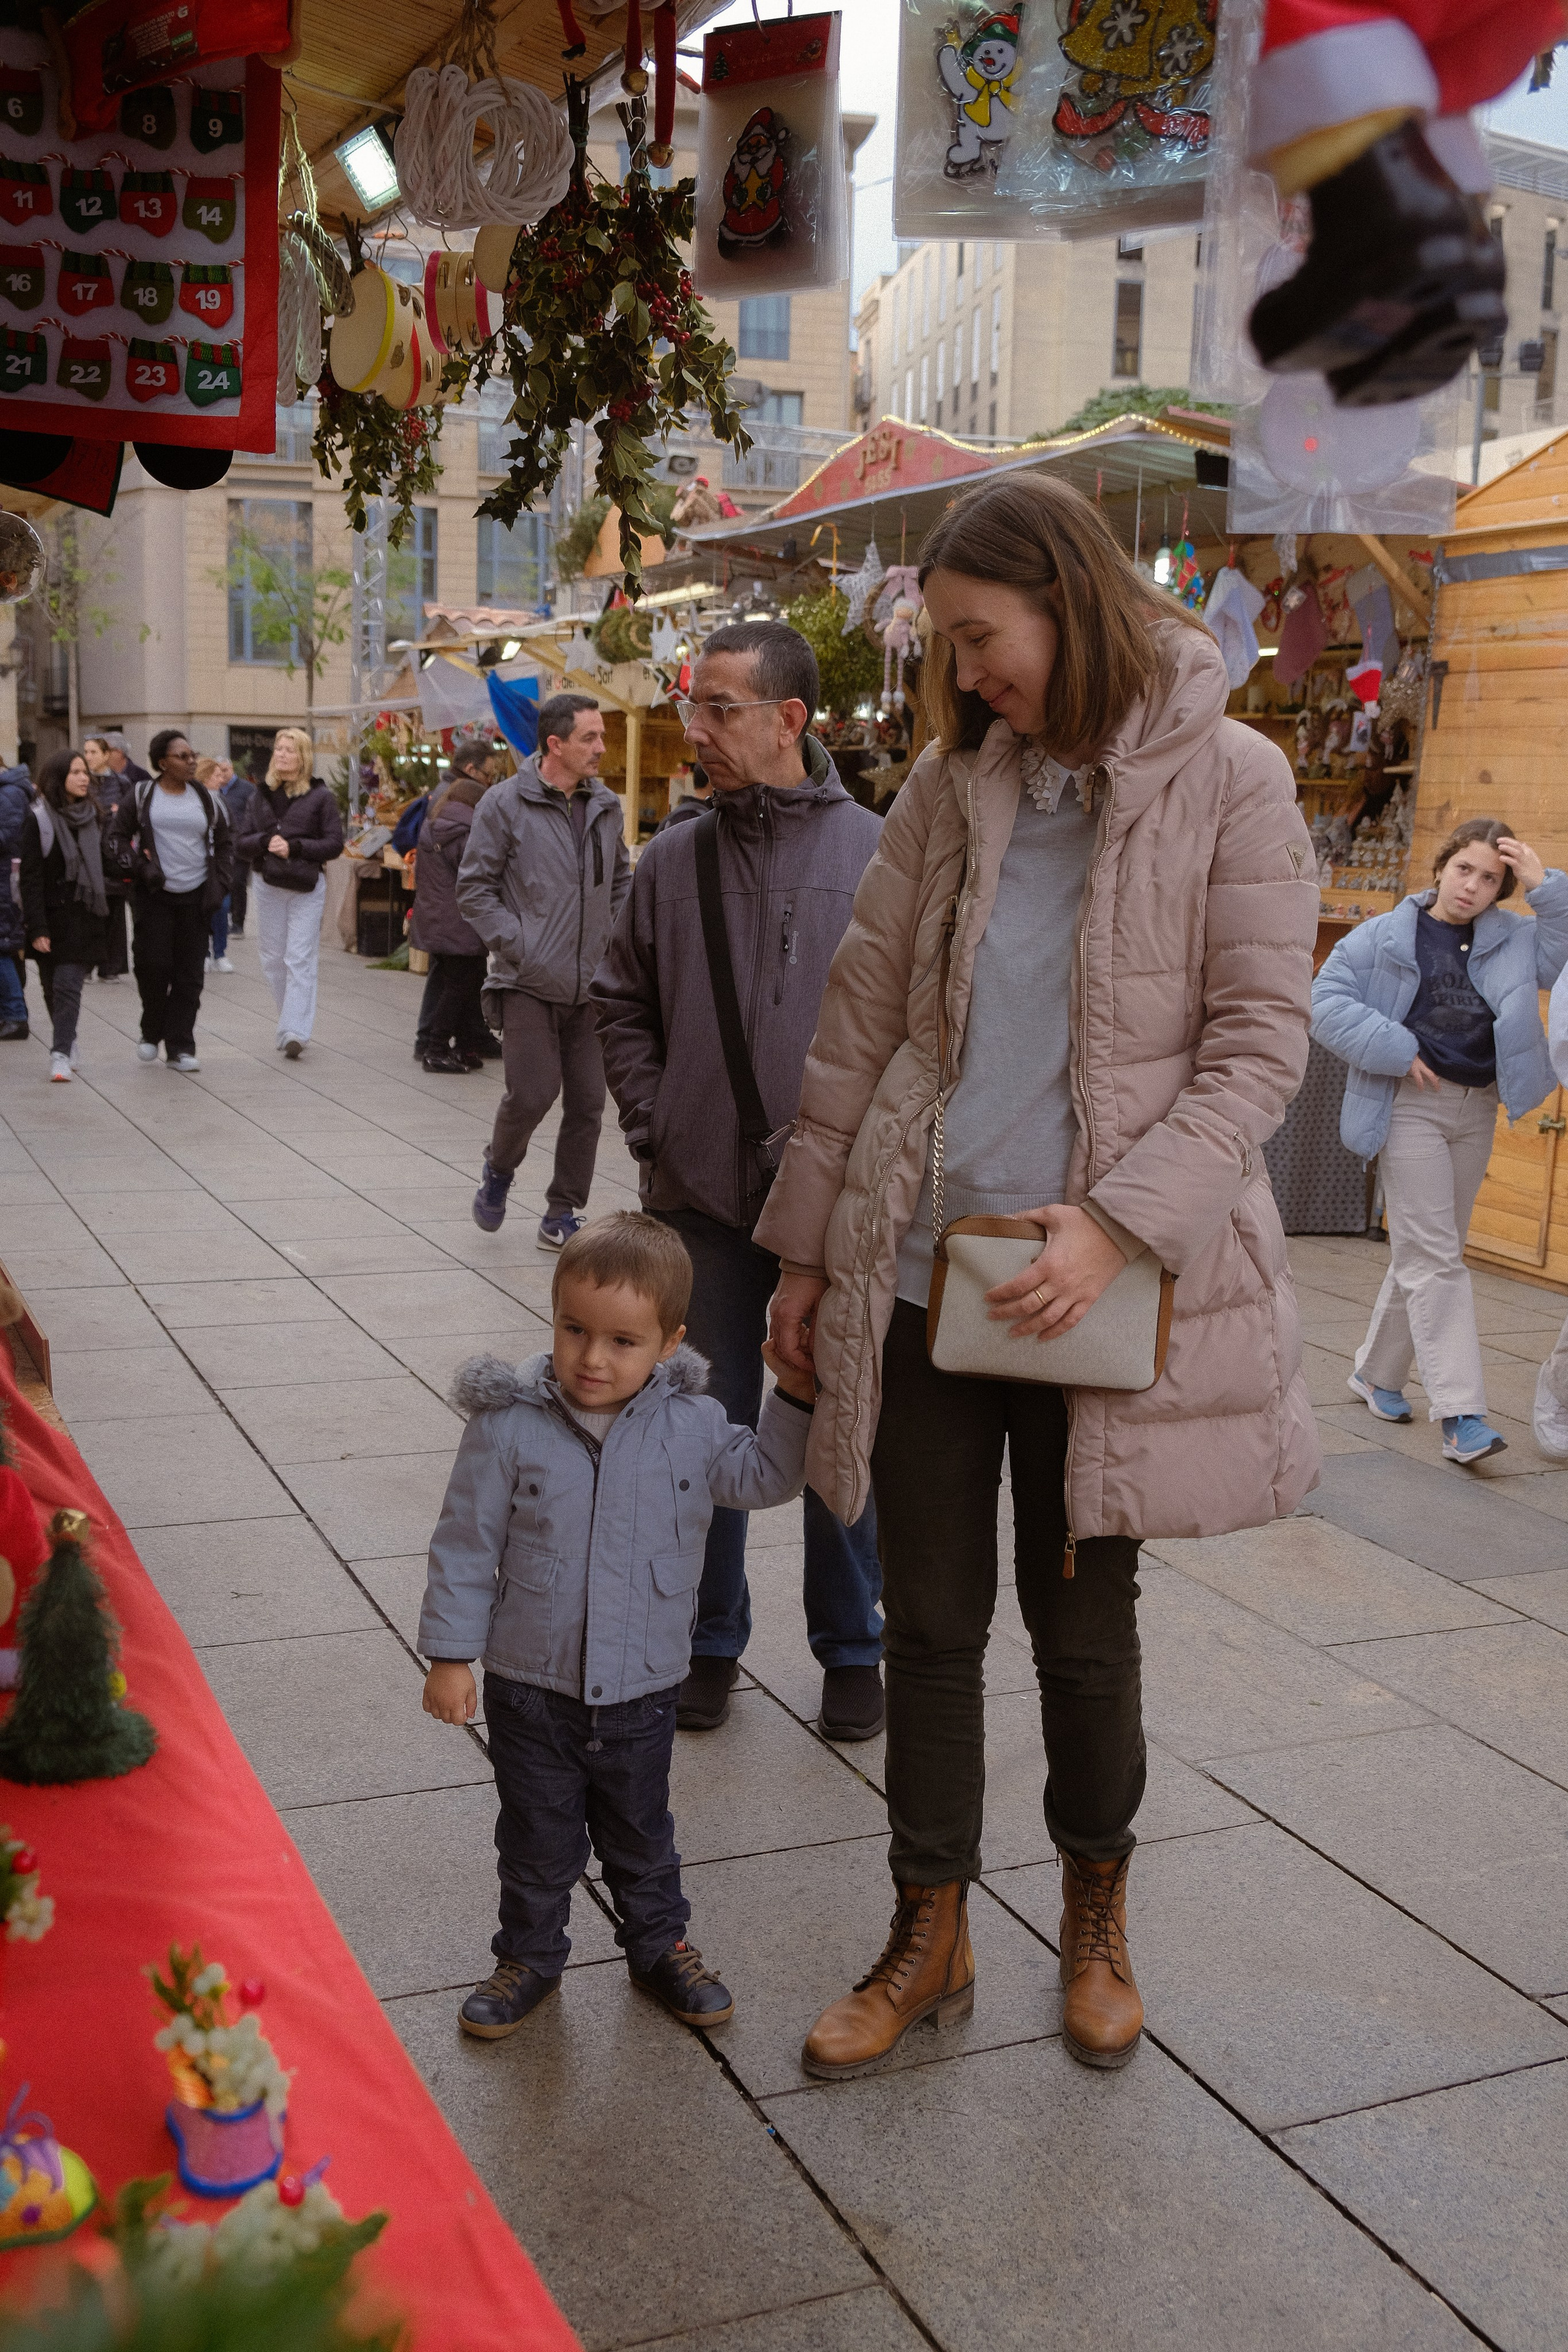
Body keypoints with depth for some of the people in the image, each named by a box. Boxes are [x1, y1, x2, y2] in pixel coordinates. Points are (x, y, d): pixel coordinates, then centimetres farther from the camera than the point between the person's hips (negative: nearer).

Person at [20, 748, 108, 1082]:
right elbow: (31, 878, -8)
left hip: (84, 917, 1)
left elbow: (102, 867, 13)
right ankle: (68, 1043, 25)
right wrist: (36, 928, -14)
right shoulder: (38, 819, -5)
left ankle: (61, 1054, -11)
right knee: (53, 986, 7)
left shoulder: (91, 817, 8)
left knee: (68, 985, -8)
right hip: (51, 917, -1)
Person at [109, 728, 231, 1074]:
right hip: (154, 895, -2)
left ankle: (180, 1048, 6)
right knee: (154, 964, -7)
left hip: (195, 896, 2)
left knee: (189, 974, -1)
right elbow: (117, 835, 5)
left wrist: (219, 883, 5)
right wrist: (138, 868, -9)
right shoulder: (142, 795, 1)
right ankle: (152, 1033, 17)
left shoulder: (205, 799, 9)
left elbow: (225, 842, 16)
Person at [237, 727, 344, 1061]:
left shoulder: (320, 795, -1)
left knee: (300, 960, -11)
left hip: (307, 886, -5)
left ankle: (295, 1032, -17)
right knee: (273, 959, 9)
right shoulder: (263, 795, 11)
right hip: (268, 885, 5)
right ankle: (293, 1026, 21)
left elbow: (334, 844, -5)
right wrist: (266, 841, -14)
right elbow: (243, 843, 8)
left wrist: (294, 847, -17)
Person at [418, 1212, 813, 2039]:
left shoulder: (691, 1426, -10)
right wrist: (450, 1654, -6)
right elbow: (466, 1545, -8)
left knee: (641, 1837, 21)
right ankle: (529, 1957, 38)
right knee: (537, 1842, 16)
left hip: (641, 1693, 2)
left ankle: (660, 1947, 43)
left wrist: (797, 1394, -2)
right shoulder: (510, 1426, -16)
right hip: (531, 1690, -1)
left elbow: (761, 1477, 9)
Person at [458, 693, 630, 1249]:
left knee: (588, 1103, 4)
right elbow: (474, 888, -4)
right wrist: (518, 946, -12)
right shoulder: (505, 803, -6)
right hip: (529, 984, -5)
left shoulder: (606, 806, 9)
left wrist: (614, 942, 9)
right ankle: (499, 1170, 21)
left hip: (590, 985, 5)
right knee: (532, 1094, -11)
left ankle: (562, 1215, 17)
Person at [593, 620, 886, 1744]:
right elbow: (622, 1003, 14)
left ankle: (852, 1648, 26)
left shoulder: (875, 852, -5)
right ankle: (709, 1642, 28)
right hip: (703, 1197, 3)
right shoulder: (674, 859, 4)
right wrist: (654, 1124, 3)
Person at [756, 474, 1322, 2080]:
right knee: (930, 1621, 10)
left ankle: (1096, 1916, 37)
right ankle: (930, 1943, 29)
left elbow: (1259, 1045, -8)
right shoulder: (950, 786, 6)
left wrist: (1117, 1224, -19)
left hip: (1102, 1284, -3)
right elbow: (859, 1025, 9)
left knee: (1082, 1624, 12)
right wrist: (806, 1251, 9)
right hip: (918, 1272, 3)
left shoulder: (1227, 785, -5)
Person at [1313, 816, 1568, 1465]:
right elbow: (1326, 1000, -6)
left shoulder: (1512, 941, 9)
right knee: (1434, 1255, -10)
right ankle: (1459, 1412, -13)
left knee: (1426, 1252, 13)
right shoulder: (1383, 937, -1)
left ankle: (1376, 1373, 30)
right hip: (1410, 1105, -5)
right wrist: (1393, 1051, -13)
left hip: (1476, 1112, 5)